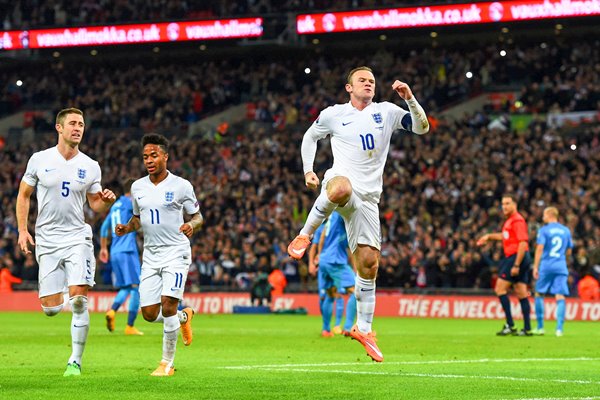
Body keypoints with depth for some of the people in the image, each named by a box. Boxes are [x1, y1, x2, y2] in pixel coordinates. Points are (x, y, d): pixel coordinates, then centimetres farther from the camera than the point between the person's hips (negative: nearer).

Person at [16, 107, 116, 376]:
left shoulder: (90, 167, 3)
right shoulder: (39, 160, 1)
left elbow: (95, 205, 11)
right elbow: (24, 195, 9)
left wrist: (106, 201, -13)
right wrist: (22, 230, 1)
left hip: (77, 238, 0)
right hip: (46, 241, 0)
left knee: (78, 301, -15)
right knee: (51, 309, -3)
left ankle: (75, 361, -2)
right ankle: (55, 298, 37)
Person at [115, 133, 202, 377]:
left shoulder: (181, 186, -5)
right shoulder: (137, 187, 7)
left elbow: (197, 216, 2)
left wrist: (191, 225, -20)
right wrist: (126, 228, 0)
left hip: (176, 252, -5)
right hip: (151, 255, 5)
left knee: (168, 304, -19)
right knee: (149, 314, -1)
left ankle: (167, 363, -6)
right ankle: (183, 317, 34)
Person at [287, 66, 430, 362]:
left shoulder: (387, 112, 14)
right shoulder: (333, 114, 10)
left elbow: (422, 128, 9)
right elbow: (310, 137, 24)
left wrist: (409, 99, -6)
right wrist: (308, 170, 12)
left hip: (367, 197, 3)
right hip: (340, 180, -3)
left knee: (369, 263, -1)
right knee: (342, 188, -45)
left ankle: (363, 328, 11)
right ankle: (305, 235, -23)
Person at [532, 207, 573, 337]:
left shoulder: (544, 230, -2)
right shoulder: (566, 231, 11)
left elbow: (539, 249, -9)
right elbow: (569, 251, 17)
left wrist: (535, 267, -6)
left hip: (546, 266, -3)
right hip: (561, 267, 3)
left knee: (539, 294, 10)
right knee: (560, 297, -2)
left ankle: (540, 327, 10)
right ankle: (559, 328, -12)